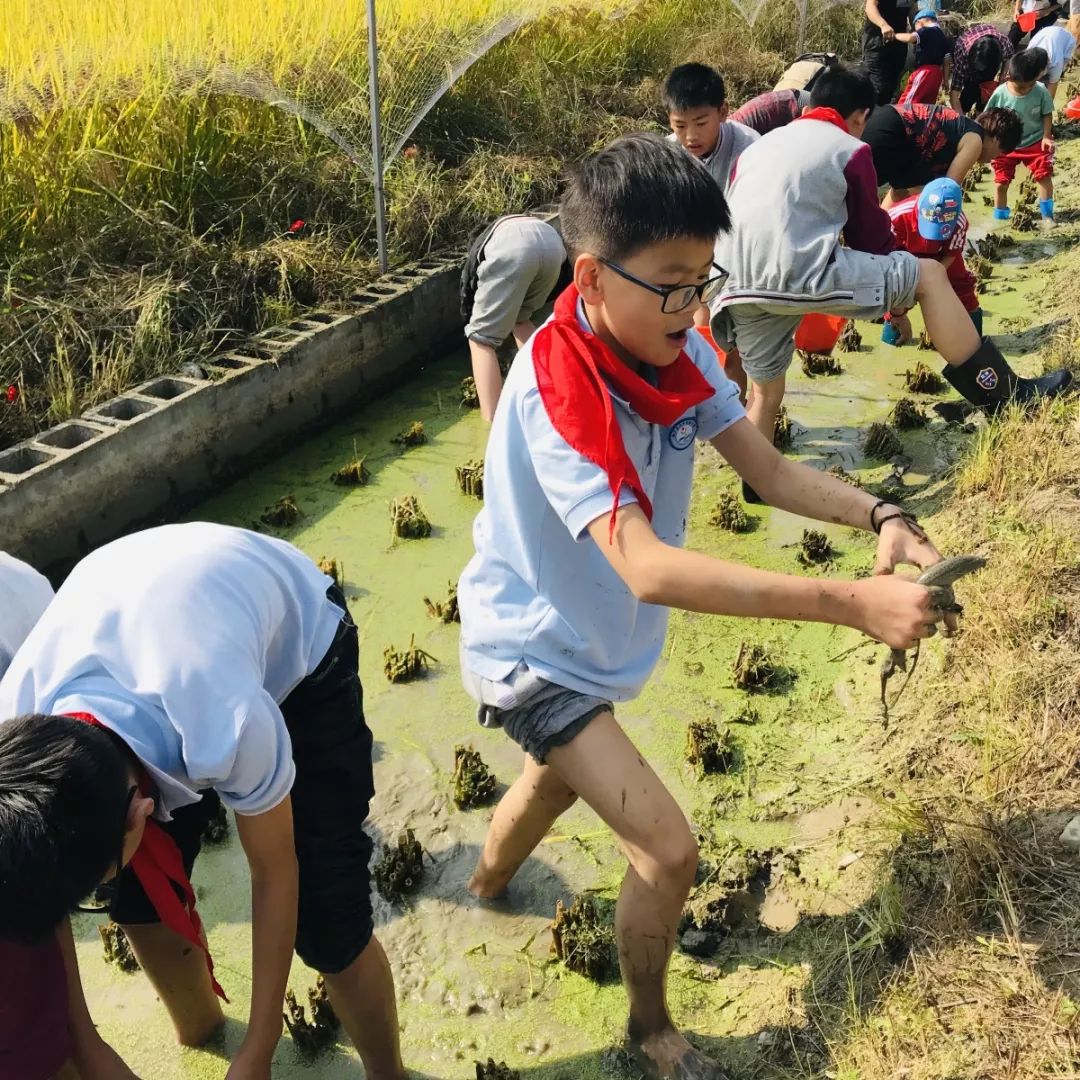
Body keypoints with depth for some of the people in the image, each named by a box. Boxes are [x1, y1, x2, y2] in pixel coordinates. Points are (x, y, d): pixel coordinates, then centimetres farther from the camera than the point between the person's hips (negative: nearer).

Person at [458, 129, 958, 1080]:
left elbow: (768, 468, -7)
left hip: (593, 639, 8)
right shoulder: (556, 387, -35)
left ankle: (488, 884, 66)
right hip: (532, 650, -8)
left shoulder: (675, 350, -13)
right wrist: (850, 604, -47)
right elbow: (649, 568, -44)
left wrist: (878, 516, -26)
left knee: (557, 779, 32)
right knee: (669, 851, -10)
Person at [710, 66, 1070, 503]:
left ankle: (756, 494, 34)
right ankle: (1003, 393, 12)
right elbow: (870, 231, 17)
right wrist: (896, 296, 34)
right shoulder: (850, 150, 12)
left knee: (765, 391, 27)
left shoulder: (758, 146, 29)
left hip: (736, 285, 6)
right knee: (928, 274, 8)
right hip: (802, 273, -6)